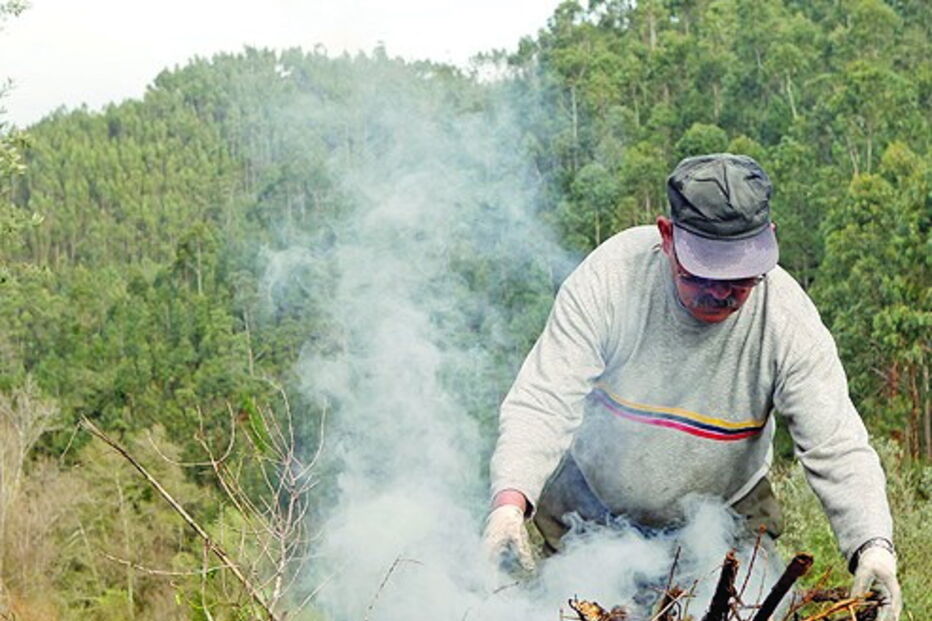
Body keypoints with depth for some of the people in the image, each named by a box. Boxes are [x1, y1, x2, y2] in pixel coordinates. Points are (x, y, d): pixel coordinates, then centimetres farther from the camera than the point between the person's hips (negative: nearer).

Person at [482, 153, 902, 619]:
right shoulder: (611, 276, -26)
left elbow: (838, 450, -23)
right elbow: (542, 403, -27)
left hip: (725, 516, 1)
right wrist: (510, 501, -43)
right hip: (588, 507, 0)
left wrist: (873, 547, -41)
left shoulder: (790, 322, -23)